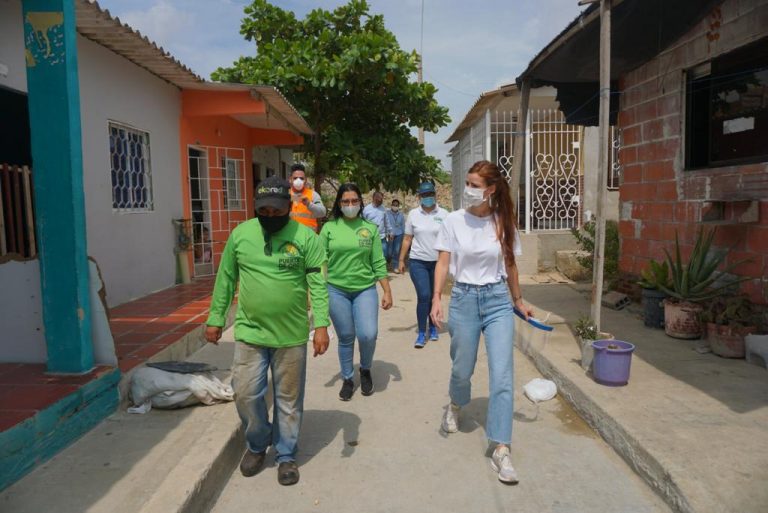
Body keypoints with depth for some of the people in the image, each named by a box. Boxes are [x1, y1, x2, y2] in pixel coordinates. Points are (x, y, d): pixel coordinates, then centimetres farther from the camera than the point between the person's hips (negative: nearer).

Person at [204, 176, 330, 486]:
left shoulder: (306, 237, -7)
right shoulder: (240, 234, 0)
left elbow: (318, 284, -8)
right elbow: (226, 280, 7)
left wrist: (321, 325, -14)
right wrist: (215, 319, 9)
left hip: (291, 335, -1)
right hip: (249, 332, 2)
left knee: (288, 399, 10)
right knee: (246, 394, 6)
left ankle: (286, 455, 31)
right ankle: (256, 444, 34)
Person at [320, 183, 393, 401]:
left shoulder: (370, 228, 3)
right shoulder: (329, 228, 0)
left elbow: (379, 264, 4)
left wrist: (387, 292, 1)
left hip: (365, 289, 0)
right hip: (336, 290, 0)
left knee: (368, 334, -13)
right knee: (345, 338, 7)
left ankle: (365, 369, 18)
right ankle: (347, 379, 27)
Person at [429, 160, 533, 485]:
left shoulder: (503, 223, -1)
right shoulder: (454, 221, -5)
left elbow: (510, 266, 10)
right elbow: (443, 263, -4)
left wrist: (518, 301, 17)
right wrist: (436, 298, -16)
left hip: (498, 300, 1)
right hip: (464, 298, 0)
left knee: (502, 375, -4)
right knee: (462, 369, 13)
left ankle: (501, 450, 5)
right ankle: (455, 406, 49)